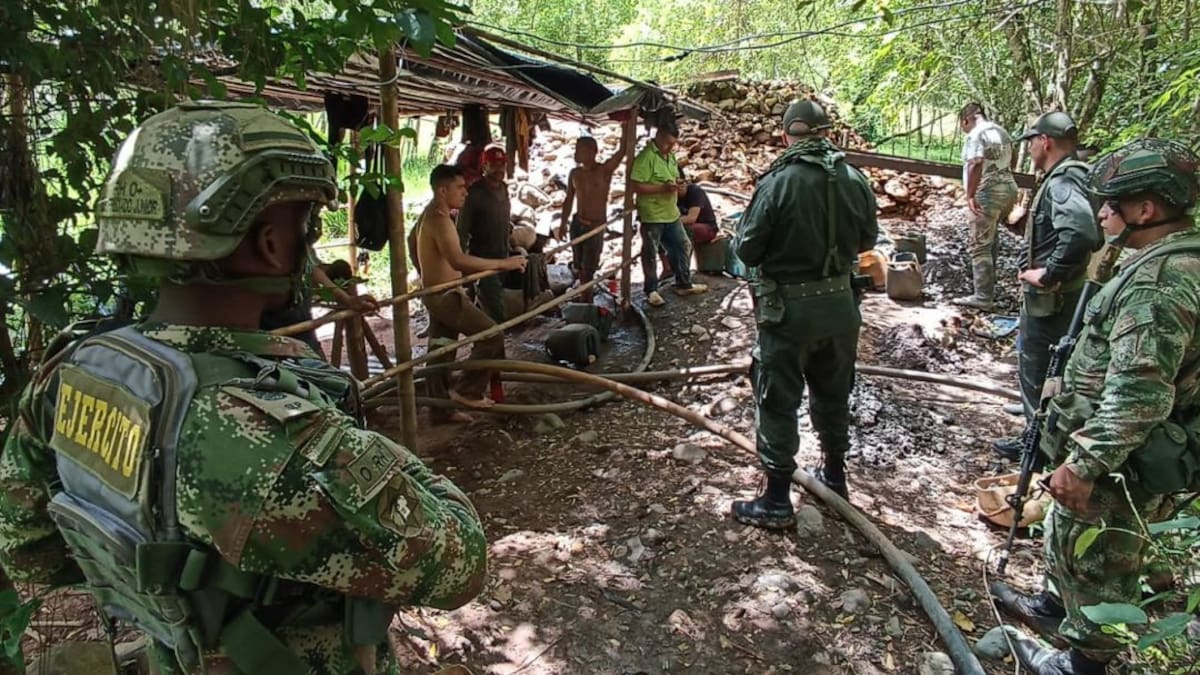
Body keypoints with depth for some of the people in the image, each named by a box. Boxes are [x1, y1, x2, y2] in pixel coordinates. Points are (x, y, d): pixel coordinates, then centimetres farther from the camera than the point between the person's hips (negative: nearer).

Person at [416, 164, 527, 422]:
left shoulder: (429, 215, 13)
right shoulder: (439, 219, -21)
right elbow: (458, 260, -35)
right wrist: (502, 263, -33)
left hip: (437, 294, 10)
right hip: (446, 295, -10)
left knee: (440, 351, 13)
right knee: (492, 335, -8)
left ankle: (441, 408, 20)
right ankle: (468, 390, -1)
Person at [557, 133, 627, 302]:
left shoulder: (604, 170, -12)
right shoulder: (574, 173, 3)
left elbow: (622, 150, -23)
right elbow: (569, 200, 12)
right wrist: (563, 223, 10)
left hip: (596, 226, -5)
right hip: (577, 223, 5)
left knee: (588, 268, 1)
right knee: (580, 267, 12)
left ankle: (586, 301, 15)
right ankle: (584, 298, 28)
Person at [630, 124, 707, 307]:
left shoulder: (669, 155, 8)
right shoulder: (646, 157, -19)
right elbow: (636, 186, -24)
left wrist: (676, 184, 0)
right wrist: (662, 188, -26)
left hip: (671, 213, 8)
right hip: (652, 215, -8)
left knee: (679, 248, 15)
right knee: (650, 254, 5)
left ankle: (684, 284, 29)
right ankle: (651, 291, 17)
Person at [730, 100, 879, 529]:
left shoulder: (777, 183, -17)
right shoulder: (855, 180, -3)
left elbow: (746, 250, -13)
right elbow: (867, 240, 10)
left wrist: (742, 234, 9)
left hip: (787, 308, -5)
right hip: (840, 304, 5)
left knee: (778, 403, 5)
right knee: (834, 395, 21)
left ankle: (776, 501, 11)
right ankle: (834, 477, 39)